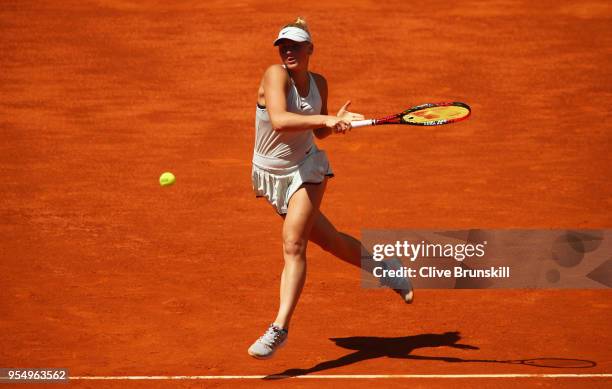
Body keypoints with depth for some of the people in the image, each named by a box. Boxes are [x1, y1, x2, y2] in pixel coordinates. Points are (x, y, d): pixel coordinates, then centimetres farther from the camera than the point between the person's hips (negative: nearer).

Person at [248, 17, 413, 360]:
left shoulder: (319, 83, -2)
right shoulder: (275, 75, -17)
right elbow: (279, 121, -34)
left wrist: (338, 121, -9)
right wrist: (325, 119, -42)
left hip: (306, 169, 1)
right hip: (272, 175, -1)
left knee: (293, 245, -17)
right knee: (329, 240, 11)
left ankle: (280, 329, -17)